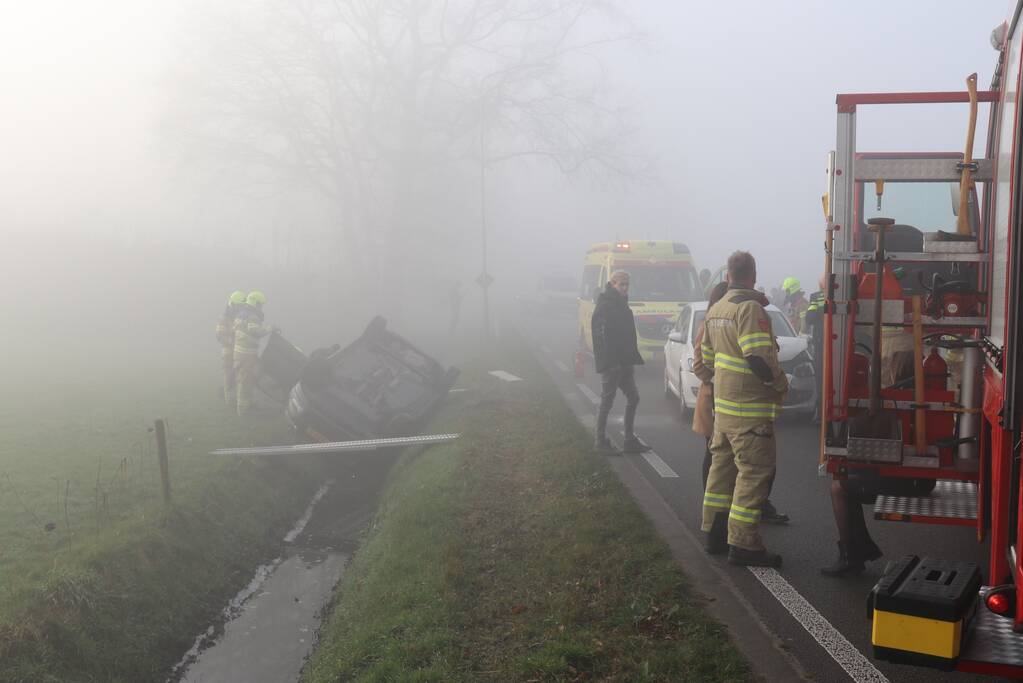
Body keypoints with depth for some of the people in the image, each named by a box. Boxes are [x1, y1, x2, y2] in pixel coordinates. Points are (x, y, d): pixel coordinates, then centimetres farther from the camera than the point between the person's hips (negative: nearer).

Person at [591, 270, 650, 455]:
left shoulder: (623, 306, 15)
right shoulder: (604, 307, -13)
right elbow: (599, 336, -20)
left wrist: (633, 358, 15)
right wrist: (608, 362, -24)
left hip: (625, 362, 9)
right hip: (610, 363, -9)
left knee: (633, 398, 10)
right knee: (607, 401, -1)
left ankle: (630, 440, 18)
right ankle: (600, 441, 9)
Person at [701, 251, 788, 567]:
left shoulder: (716, 309, 13)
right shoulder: (750, 307, -16)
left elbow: (707, 356, 20)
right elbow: (759, 357, -23)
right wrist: (781, 384, -8)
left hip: (722, 404, 9)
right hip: (749, 409, -9)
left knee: (723, 466, 16)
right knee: (755, 472, -4)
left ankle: (716, 533, 24)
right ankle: (743, 544, -4)